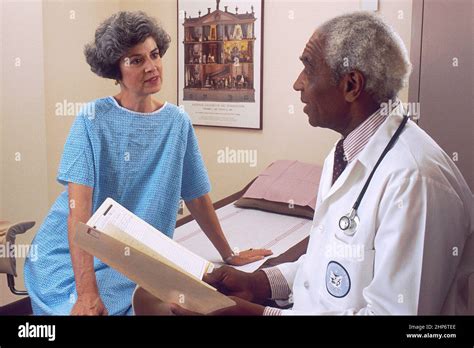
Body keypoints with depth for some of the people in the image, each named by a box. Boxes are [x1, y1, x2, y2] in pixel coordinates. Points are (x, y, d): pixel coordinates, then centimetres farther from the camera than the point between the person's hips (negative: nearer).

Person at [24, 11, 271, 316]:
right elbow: (78, 206, -18)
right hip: (70, 255, -2)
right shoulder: (92, 119, -11)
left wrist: (228, 255, 13)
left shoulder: (177, 121, -1)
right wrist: (87, 292, -27)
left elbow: (197, 197, 8)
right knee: (82, 307, -26)